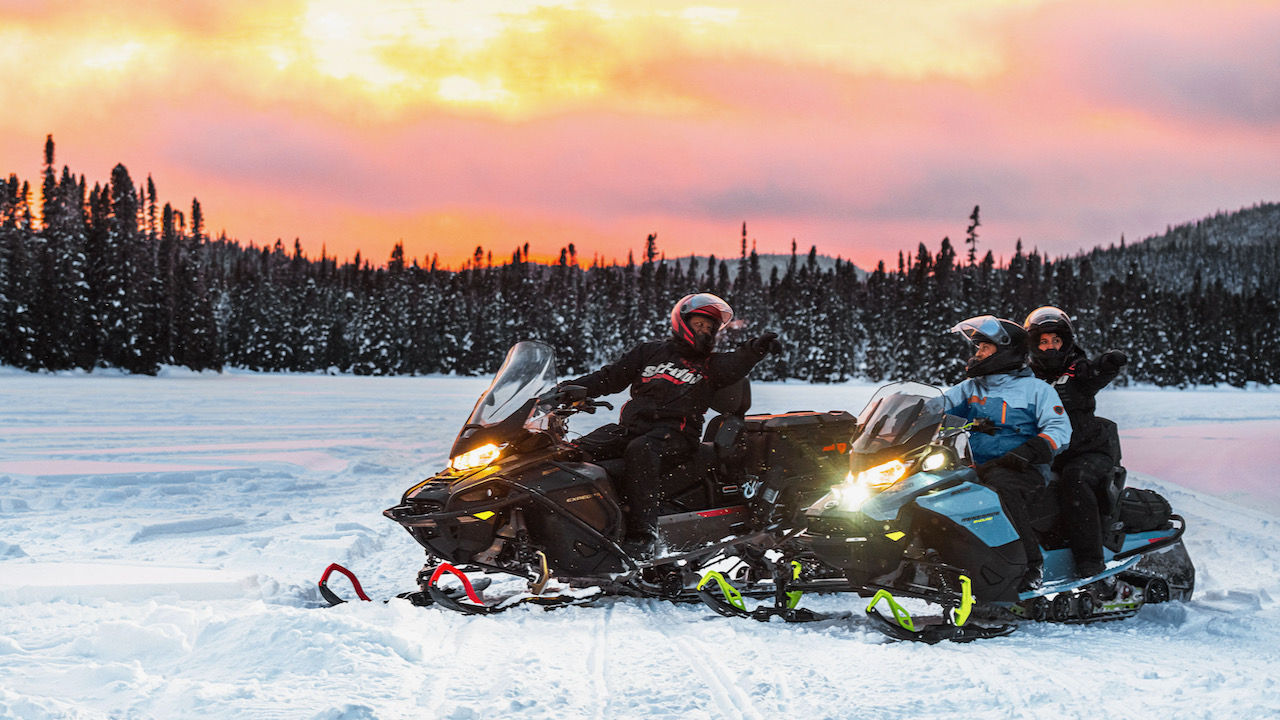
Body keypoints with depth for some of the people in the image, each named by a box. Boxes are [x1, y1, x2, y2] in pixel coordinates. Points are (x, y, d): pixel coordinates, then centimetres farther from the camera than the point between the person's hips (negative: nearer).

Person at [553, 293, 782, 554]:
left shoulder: (711, 366, 16)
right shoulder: (649, 352, 22)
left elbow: (736, 364, -6)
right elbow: (611, 376, 19)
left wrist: (757, 348, -27)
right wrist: (574, 388, 3)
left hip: (675, 433, -4)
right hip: (632, 425, 4)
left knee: (640, 450, -37)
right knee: (580, 449, -19)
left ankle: (642, 534, -45)